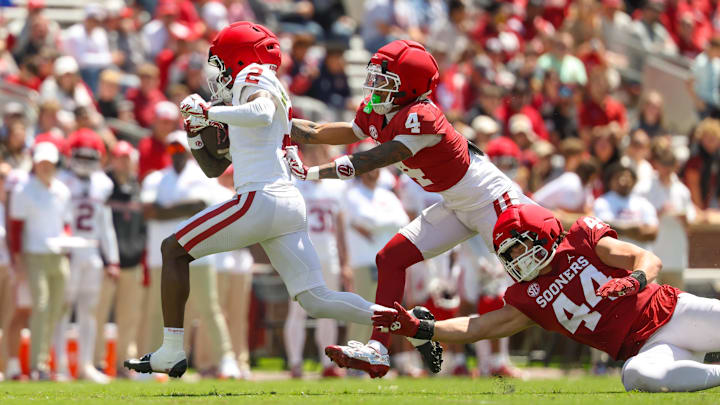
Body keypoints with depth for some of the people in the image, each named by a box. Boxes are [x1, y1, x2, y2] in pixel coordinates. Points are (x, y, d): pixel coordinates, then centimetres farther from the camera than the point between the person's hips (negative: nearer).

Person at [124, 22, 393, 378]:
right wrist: (195, 132, 21)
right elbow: (214, 168, 35)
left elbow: (261, 113, -23)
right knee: (317, 301, 3)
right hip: (290, 204, 9)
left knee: (173, 250, 3)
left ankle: (171, 352, 0)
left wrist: (208, 111, -16)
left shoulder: (254, 78, 3)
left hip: (261, 199, -9)